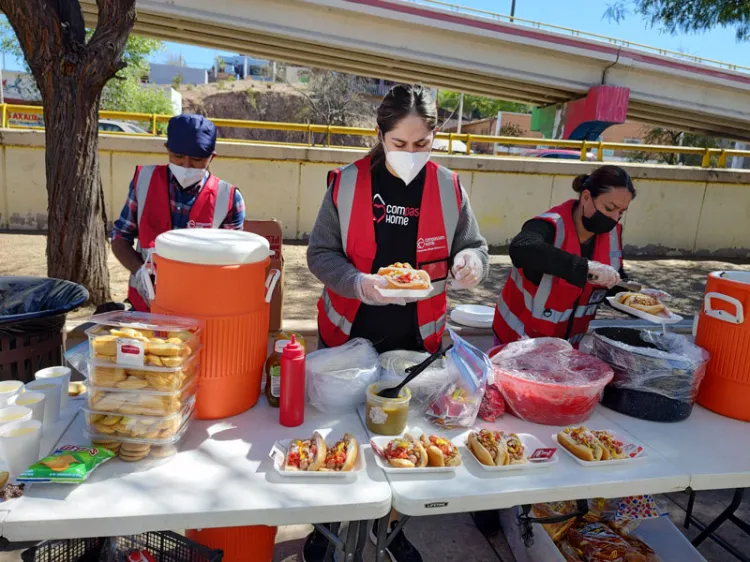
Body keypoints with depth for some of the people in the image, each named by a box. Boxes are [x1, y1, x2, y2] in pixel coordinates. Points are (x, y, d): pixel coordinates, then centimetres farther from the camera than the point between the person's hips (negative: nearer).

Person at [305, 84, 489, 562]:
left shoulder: (448, 188, -4)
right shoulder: (348, 182, -9)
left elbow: (475, 248, 3)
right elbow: (320, 253, -7)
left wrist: (470, 262, -21)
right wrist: (360, 282, -25)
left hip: (417, 338, 1)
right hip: (347, 332, -1)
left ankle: (389, 523, 42)